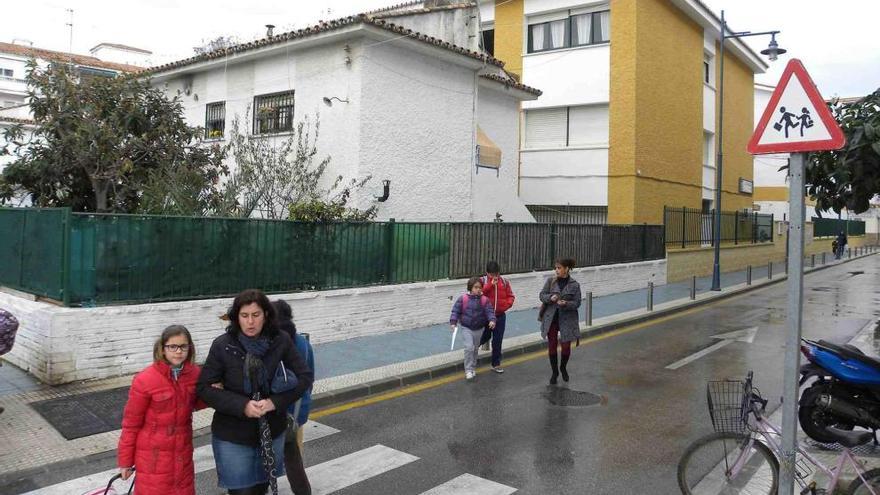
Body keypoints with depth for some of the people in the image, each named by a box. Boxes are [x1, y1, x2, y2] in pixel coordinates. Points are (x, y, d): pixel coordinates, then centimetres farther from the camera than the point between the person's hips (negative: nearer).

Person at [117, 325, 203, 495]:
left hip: (182, 453, 4)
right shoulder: (145, 380, -19)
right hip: (153, 456, -4)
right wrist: (125, 460, -4)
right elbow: (131, 424, -10)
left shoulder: (194, 373, -6)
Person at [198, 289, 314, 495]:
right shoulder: (222, 346, -13)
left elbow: (305, 376, -5)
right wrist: (242, 406, -21)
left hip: (272, 432, 2)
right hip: (233, 436, -2)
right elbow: (204, 387, -9)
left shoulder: (281, 341, -10)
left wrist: (275, 402, -18)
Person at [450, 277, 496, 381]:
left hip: (479, 329, 3)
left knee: (475, 349, 16)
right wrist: (453, 322, -15)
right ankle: (468, 370, -5)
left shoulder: (484, 300, -7)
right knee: (469, 347, -16)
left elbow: (490, 311, -11)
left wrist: (492, 320, -30)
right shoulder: (463, 299, -10)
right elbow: (456, 311, -6)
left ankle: (473, 368, 34)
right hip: (466, 328, -3)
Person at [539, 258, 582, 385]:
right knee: (552, 346, 6)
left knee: (566, 346, 2)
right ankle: (554, 372, 24)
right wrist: (550, 297, -20)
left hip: (567, 320, -1)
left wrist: (566, 304, -24)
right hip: (551, 319, 2)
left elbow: (577, 303, -5)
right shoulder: (550, 281, 0)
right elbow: (541, 295, 1)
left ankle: (563, 367, 32)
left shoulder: (574, 285, -5)